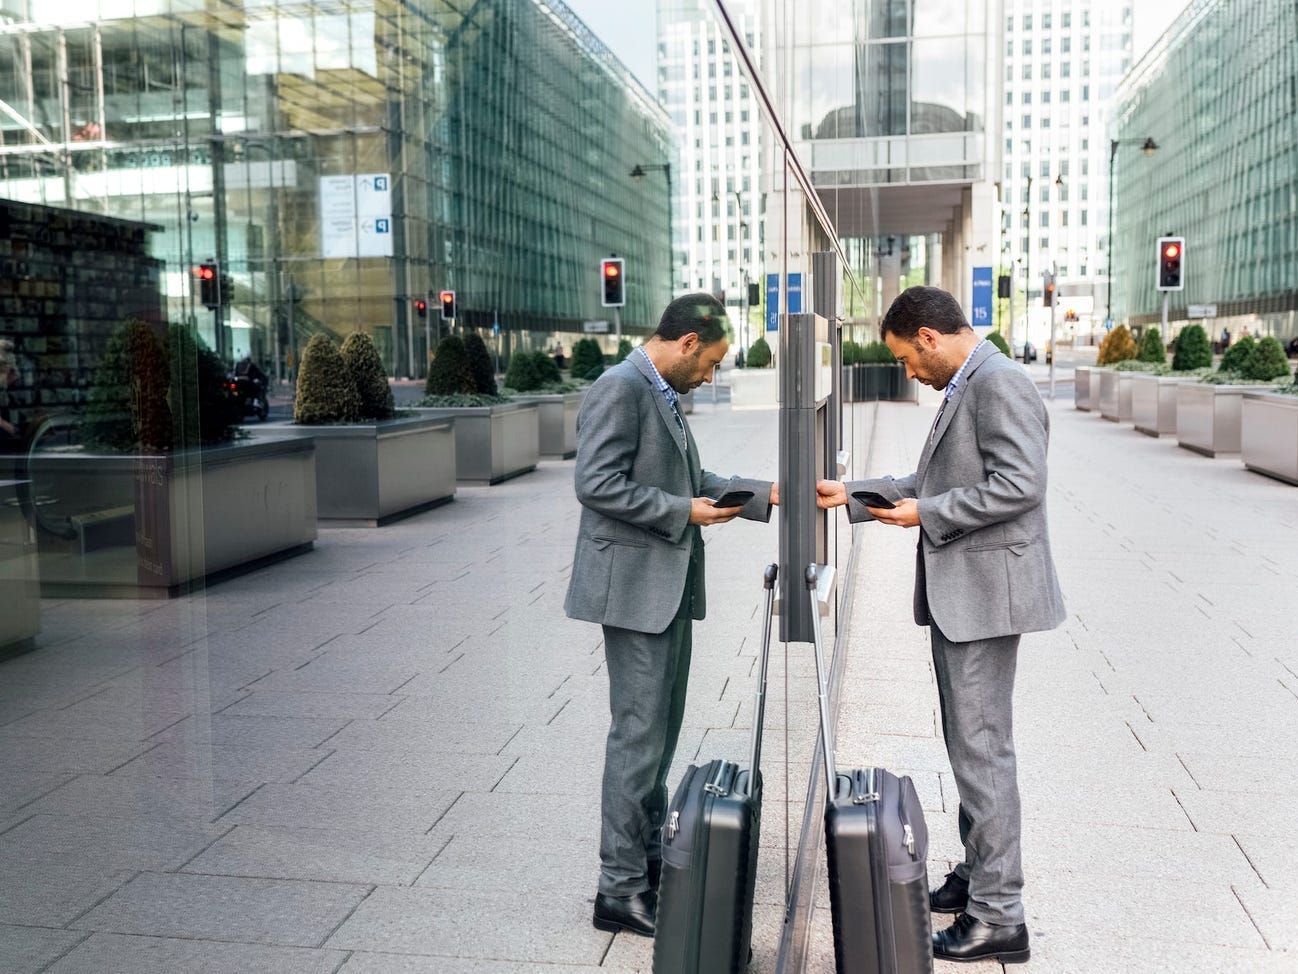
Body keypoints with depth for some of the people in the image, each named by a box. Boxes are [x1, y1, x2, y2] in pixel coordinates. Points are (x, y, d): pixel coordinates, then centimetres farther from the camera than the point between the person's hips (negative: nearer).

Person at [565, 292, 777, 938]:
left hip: (669, 588, 10)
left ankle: (648, 856, 30)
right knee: (639, 735, -4)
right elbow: (598, 484, -22)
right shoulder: (620, 388, -15)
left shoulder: (662, 395, 15)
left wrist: (762, 494, 12)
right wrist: (683, 511, -17)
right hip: (635, 586, -10)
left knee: (660, 731, 17)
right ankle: (620, 889, 6)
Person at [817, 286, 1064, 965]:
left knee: (982, 749, -4)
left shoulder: (999, 384, -16)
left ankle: (999, 915, 6)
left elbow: (1020, 485, -24)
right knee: (967, 743, 18)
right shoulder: (963, 390, 15)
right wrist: (853, 497, 15)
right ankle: (977, 874, 32)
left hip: (985, 592, -10)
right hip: (955, 596, 10)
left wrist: (925, 514, -17)